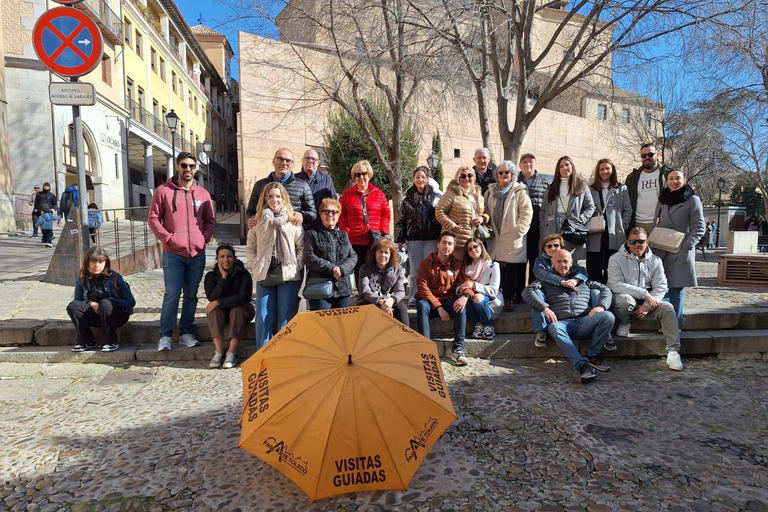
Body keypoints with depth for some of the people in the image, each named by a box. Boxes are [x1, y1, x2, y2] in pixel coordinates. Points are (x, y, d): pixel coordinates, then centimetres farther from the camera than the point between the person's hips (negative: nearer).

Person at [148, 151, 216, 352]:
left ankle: (186, 332, 19)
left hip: (197, 254, 3)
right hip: (173, 254, -3)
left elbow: (210, 220, 15)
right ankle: (165, 335, 6)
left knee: (191, 295, 9)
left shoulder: (203, 193, 10)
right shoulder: (163, 191, 1)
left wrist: (205, 237, -1)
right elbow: (153, 218, 0)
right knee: (172, 294, -5)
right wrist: (168, 238, -10)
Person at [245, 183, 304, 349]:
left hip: (288, 274, -1)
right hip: (264, 275, 2)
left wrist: (296, 266, -6)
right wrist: (255, 266, -1)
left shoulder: (293, 221, 6)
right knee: (263, 316, 2)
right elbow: (250, 248, 13)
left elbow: (302, 247, 4)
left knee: (286, 316, 3)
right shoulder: (258, 222, 10)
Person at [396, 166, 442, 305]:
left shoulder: (436, 196, 4)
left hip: (432, 239, -1)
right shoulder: (408, 197, 9)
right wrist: (400, 239, 4)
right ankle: (414, 298, 12)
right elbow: (402, 220, 9)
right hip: (413, 239, 2)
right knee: (415, 271, 5)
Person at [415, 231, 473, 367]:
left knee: (461, 307, -30)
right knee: (422, 305, -35)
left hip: (448, 301, 2)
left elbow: (467, 283, -2)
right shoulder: (427, 263, -4)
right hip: (429, 300, -2)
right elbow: (423, 288, -11)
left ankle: (458, 349, -25)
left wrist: (465, 296, -28)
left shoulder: (458, 264, 5)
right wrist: (439, 307, -21)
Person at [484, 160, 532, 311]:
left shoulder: (520, 192, 2)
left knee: (514, 272, -6)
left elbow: (527, 213, -4)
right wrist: (487, 228, 6)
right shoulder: (490, 192, 17)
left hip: (514, 241, -4)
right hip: (496, 239, 4)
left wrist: (519, 230, -11)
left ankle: (512, 299, 2)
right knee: (498, 271, 3)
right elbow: (486, 212, 20)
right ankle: (506, 298, 11)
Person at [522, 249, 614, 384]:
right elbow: (528, 291, 4)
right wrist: (544, 308, -13)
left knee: (608, 316, -24)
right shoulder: (546, 280, 21)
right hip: (561, 322, -2)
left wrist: (601, 306, 1)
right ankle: (583, 365, -47)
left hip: (583, 322, 3)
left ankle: (593, 355, -16)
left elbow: (604, 289, 24)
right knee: (554, 328, -38)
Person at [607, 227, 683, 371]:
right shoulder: (616, 259, -7)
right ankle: (624, 324, -3)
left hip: (646, 303, 4)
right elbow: (616, 285, -19)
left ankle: (673, 351, -20)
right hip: (622, 300, -4)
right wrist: (644, 294, -23)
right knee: (626, 299, -37)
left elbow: (660, 287, -1)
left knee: (667, 308, -22)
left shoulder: (655, 261, 6)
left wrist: (647, 305, -18)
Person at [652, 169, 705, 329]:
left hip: (680, 253, -4)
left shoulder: (692, 200, -1)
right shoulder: (663, 199, 13)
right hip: (661, 251, 4)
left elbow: (699, 228, -4)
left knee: (676, 289, -3)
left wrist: (686, 246, -16)